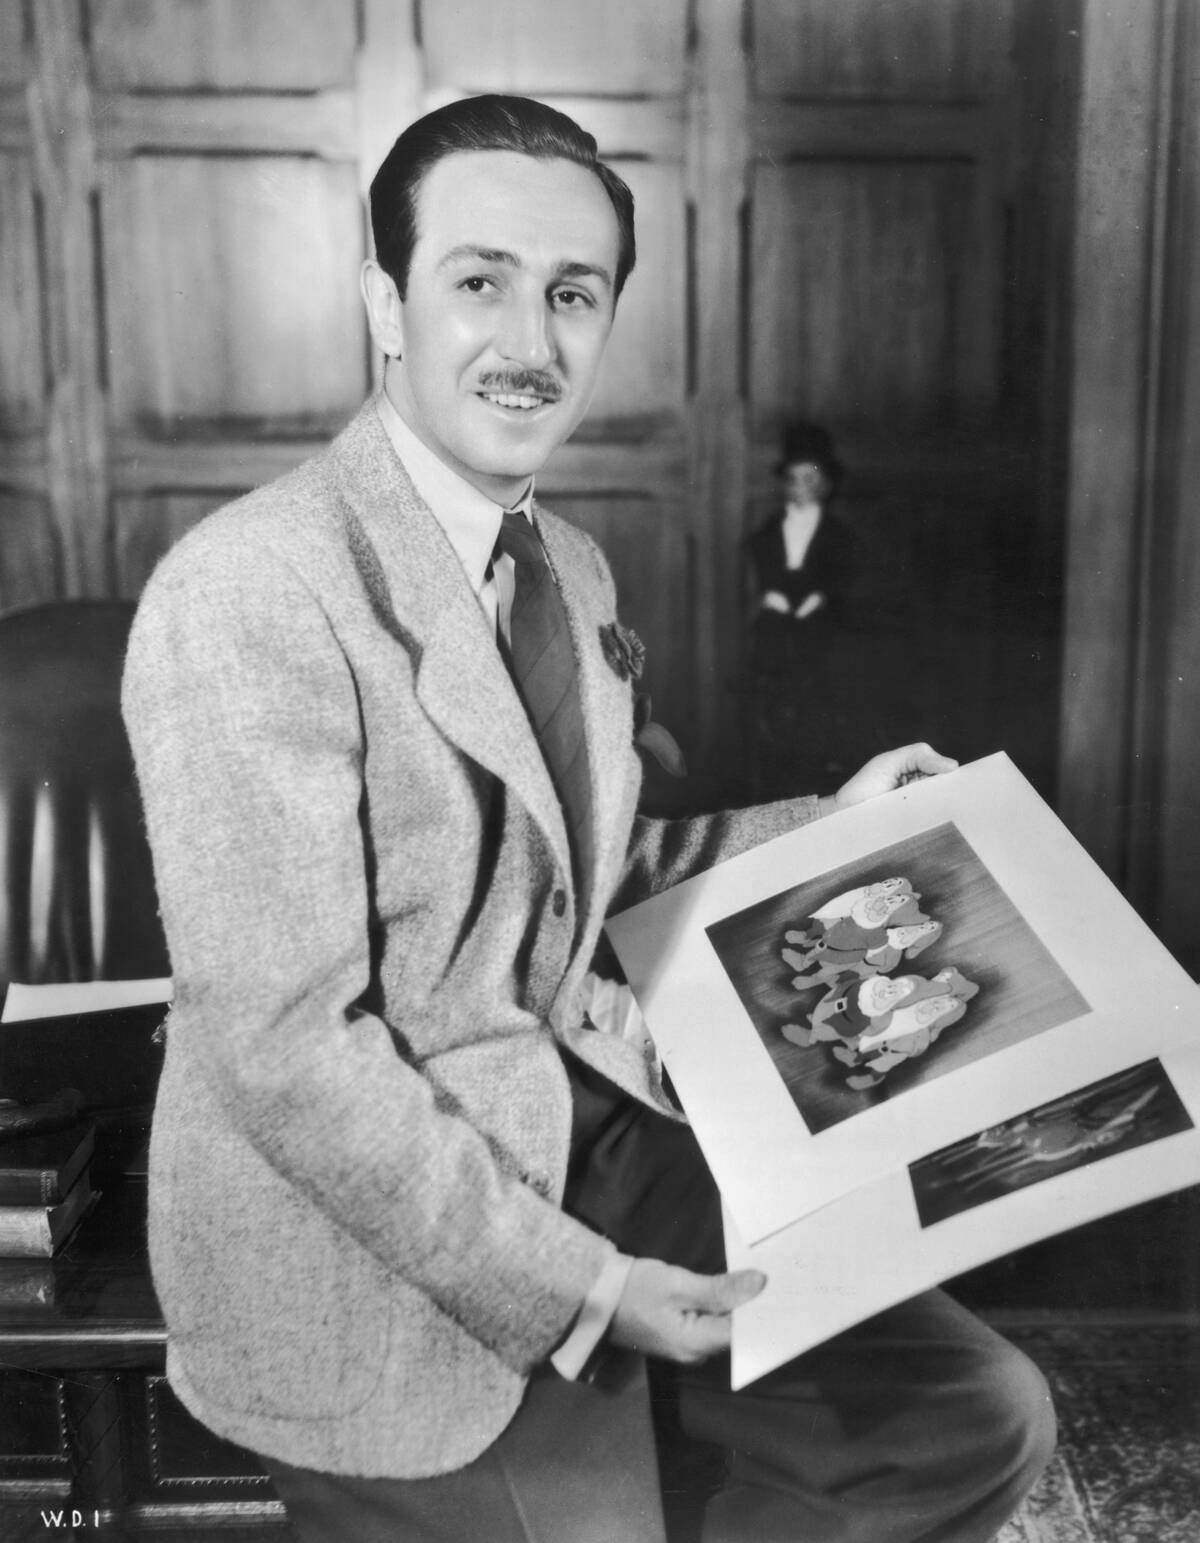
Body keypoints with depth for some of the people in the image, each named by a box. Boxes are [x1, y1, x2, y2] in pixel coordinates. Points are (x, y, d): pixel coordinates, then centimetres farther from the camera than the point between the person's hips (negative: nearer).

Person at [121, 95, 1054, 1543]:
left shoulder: (571, 567, 7)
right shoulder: (251, 593, -20)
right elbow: (286, 1045, -22)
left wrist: (828, 827, 9)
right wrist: (578, 1291, -19)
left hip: (584, 1130, 7)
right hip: (363, 1233, -7)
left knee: (979, 1420, 3)